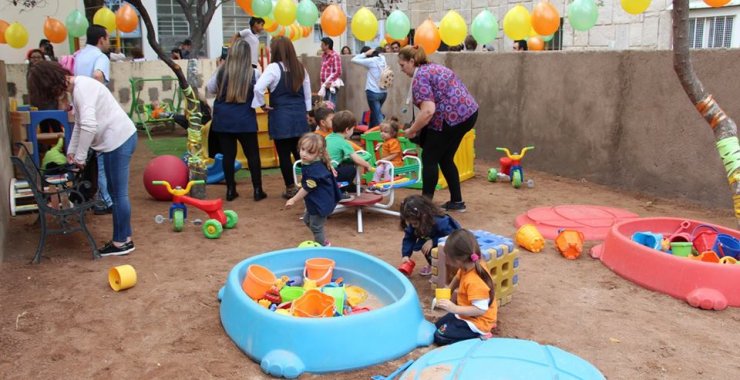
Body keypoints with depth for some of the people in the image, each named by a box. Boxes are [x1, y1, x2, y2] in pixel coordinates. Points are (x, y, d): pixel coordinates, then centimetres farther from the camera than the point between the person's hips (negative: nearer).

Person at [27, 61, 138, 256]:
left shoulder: (82, 88, -18)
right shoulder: (77, 89, 14)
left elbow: (89, 125, -28)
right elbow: (80, 124, 24)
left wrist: (80, 156, -18)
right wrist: (71, 151, 21)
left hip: (119, 140, -10)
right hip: (114, 140, 10)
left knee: (118, 193, -3)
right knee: (116, 192, 14)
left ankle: (122, 241, 6)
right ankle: (124, 237, 21)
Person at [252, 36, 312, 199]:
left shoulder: (274, 68, -11)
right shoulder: (300, 67, 8)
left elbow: (258, 88, -22)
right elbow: (307, 92, 14)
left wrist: (262, 105, -7)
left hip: (281, 116, -6)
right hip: (299, 115, 6)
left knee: (284, 154, 3)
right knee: (298, 151, 14)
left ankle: (291, 189, 8)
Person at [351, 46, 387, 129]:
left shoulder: (371, 61, -12)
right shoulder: (382, 59, 5)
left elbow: (354, 60, -9)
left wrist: (365, 54, -2)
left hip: (373, 92, -7)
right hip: (384, 92, 7)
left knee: (378, 116, -4)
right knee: (374, 113, 23)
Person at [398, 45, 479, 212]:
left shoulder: (420, 77, -11)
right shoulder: (433, 68, 19)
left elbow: (428, 111, -22)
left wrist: (412, 131, -8)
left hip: (453, 117, -9)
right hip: (468, 113, 9)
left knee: (429, 159, 4)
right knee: (445, 159, 19)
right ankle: (457, 201, 22)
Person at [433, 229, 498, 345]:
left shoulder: (474, 281, -35)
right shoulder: (470, 266, -7)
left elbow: (480, 309, -34)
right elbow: (458, 277, 17)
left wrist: (454, 308, -35)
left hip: (477, 322, -10)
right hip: (468, 315, 10)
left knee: (439, 337, -15)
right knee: (438, 325, 19)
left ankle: (479, 335, -5)